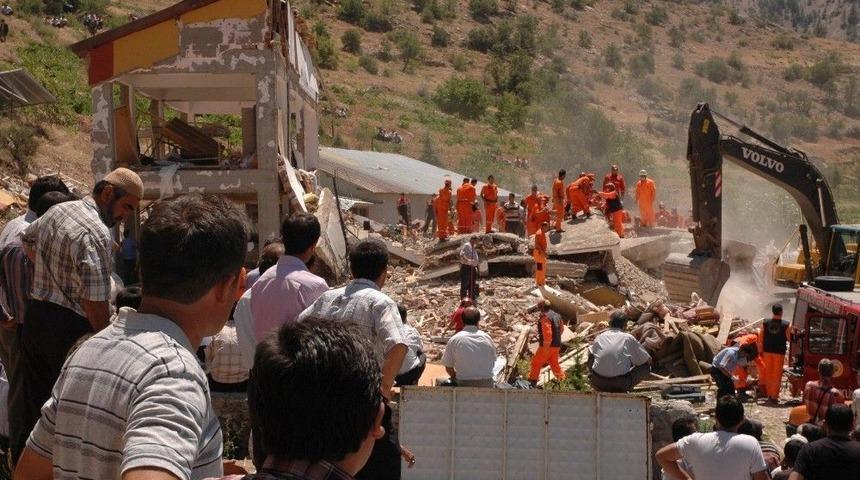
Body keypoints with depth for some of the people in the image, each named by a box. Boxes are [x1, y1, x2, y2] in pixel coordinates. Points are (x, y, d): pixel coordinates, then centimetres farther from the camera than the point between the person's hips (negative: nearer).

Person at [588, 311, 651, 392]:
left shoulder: (599, 337, 11)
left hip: (598, 384, 3)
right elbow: (647, 360, 12)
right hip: (621, 385, -3)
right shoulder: (628, 338, 3)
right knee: (646, 366, 16)